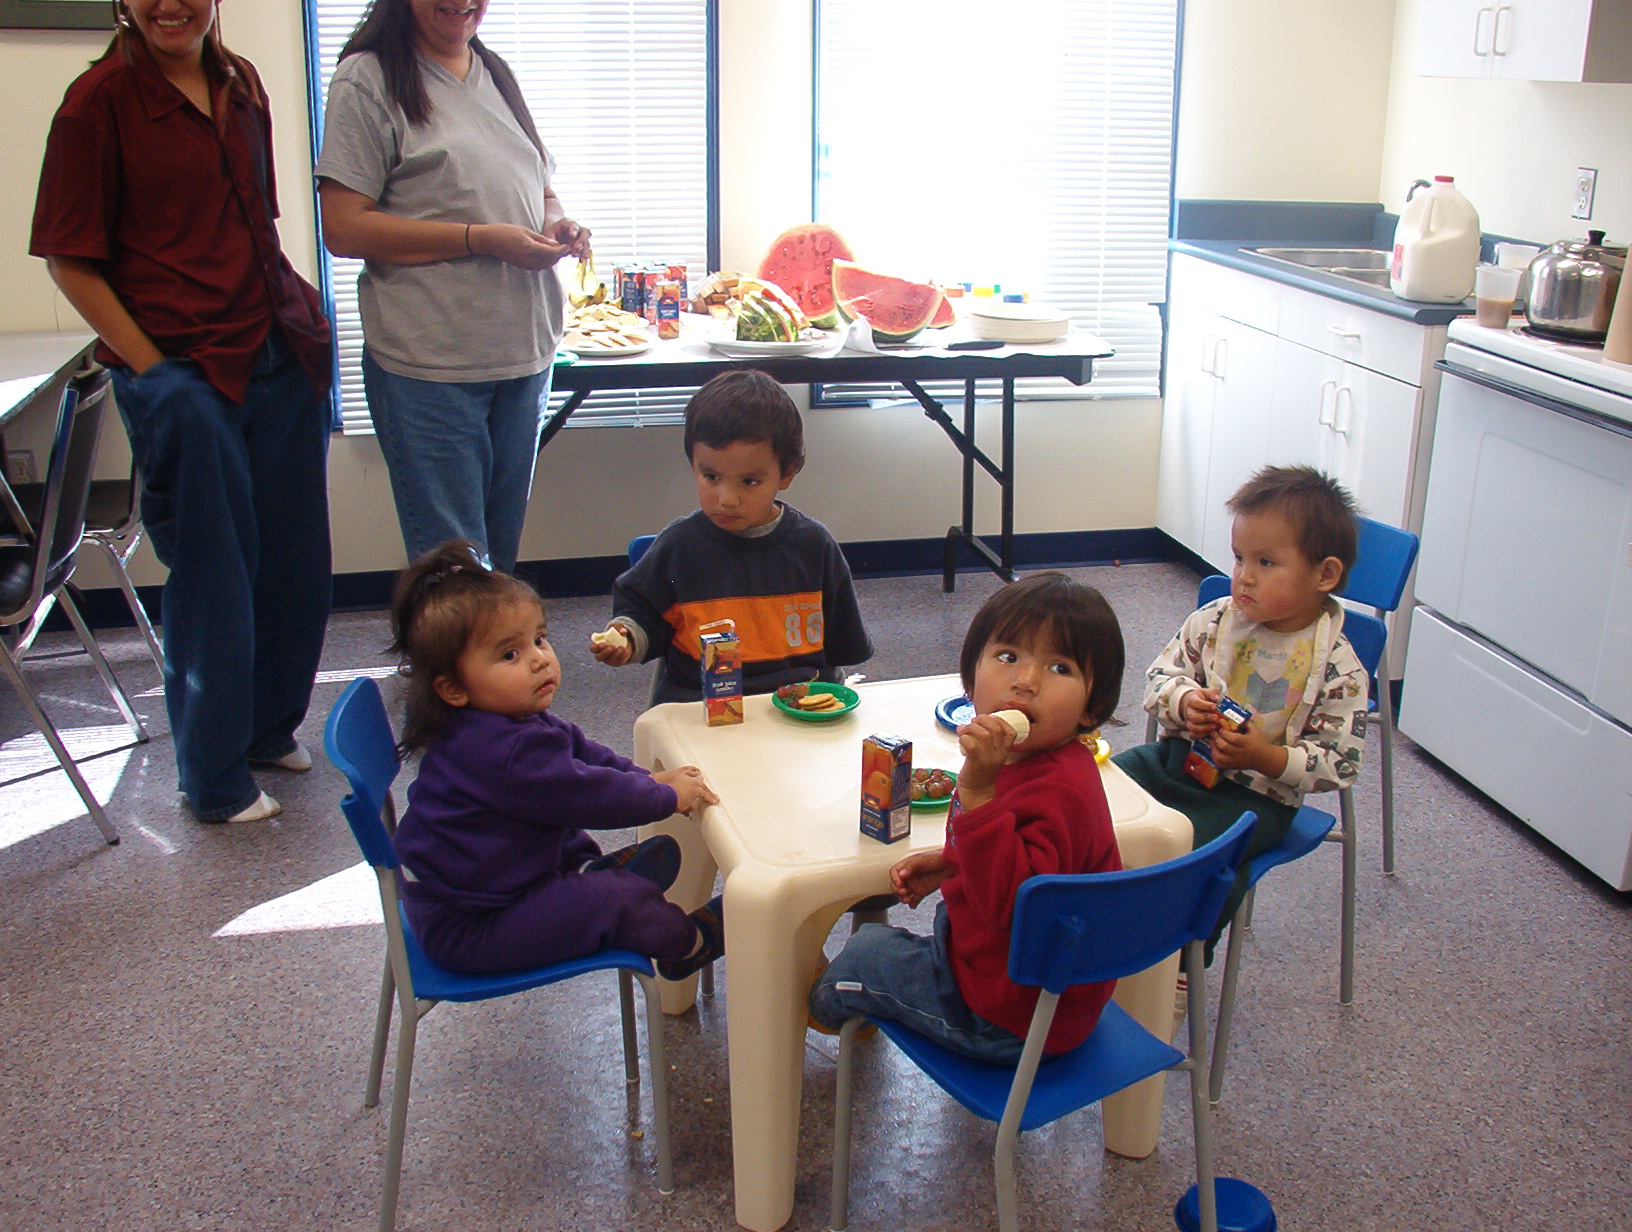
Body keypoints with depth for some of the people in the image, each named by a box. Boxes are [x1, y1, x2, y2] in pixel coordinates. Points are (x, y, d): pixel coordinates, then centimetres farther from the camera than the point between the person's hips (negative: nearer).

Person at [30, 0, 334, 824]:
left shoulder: (241, 85, 11)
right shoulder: (100, 99, -7)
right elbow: (70, 261, -7)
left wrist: (302, 313, 9)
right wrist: (150, 368, -12)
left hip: (282, 359, 6)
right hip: (184, 370, -6)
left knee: (295, 560, 12)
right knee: (214, 576, 3)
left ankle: (269, 730, 35)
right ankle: (213, 779, 21)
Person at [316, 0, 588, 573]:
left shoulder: (497, 76, 16)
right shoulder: (368, 80, -6)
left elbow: (538, 191, 25)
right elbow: (344, 228, -13)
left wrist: (557, 224, 0)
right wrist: (482, 240, -18)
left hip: (524, 353, 7)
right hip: (428, 362, -6)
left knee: (502, 555, 14)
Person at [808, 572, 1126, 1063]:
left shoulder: (1059, 792, -35)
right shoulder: (1023, 758, -1)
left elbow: (1012, 903, -43)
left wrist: (978, 791, -49)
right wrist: (948, 863, 8)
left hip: (1008, 1022, -9)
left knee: (866, 951, 10)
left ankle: (825, 1003, 44)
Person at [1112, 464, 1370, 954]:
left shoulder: (1337, 669, -12)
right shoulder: (1214, 620, -1)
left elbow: (1338, 764, -10)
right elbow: (1160, 674, 6)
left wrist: (1267, 758, -24)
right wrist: (1185, 702, -16)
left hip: (1256, 792, -5)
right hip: (1178, 756, 5)